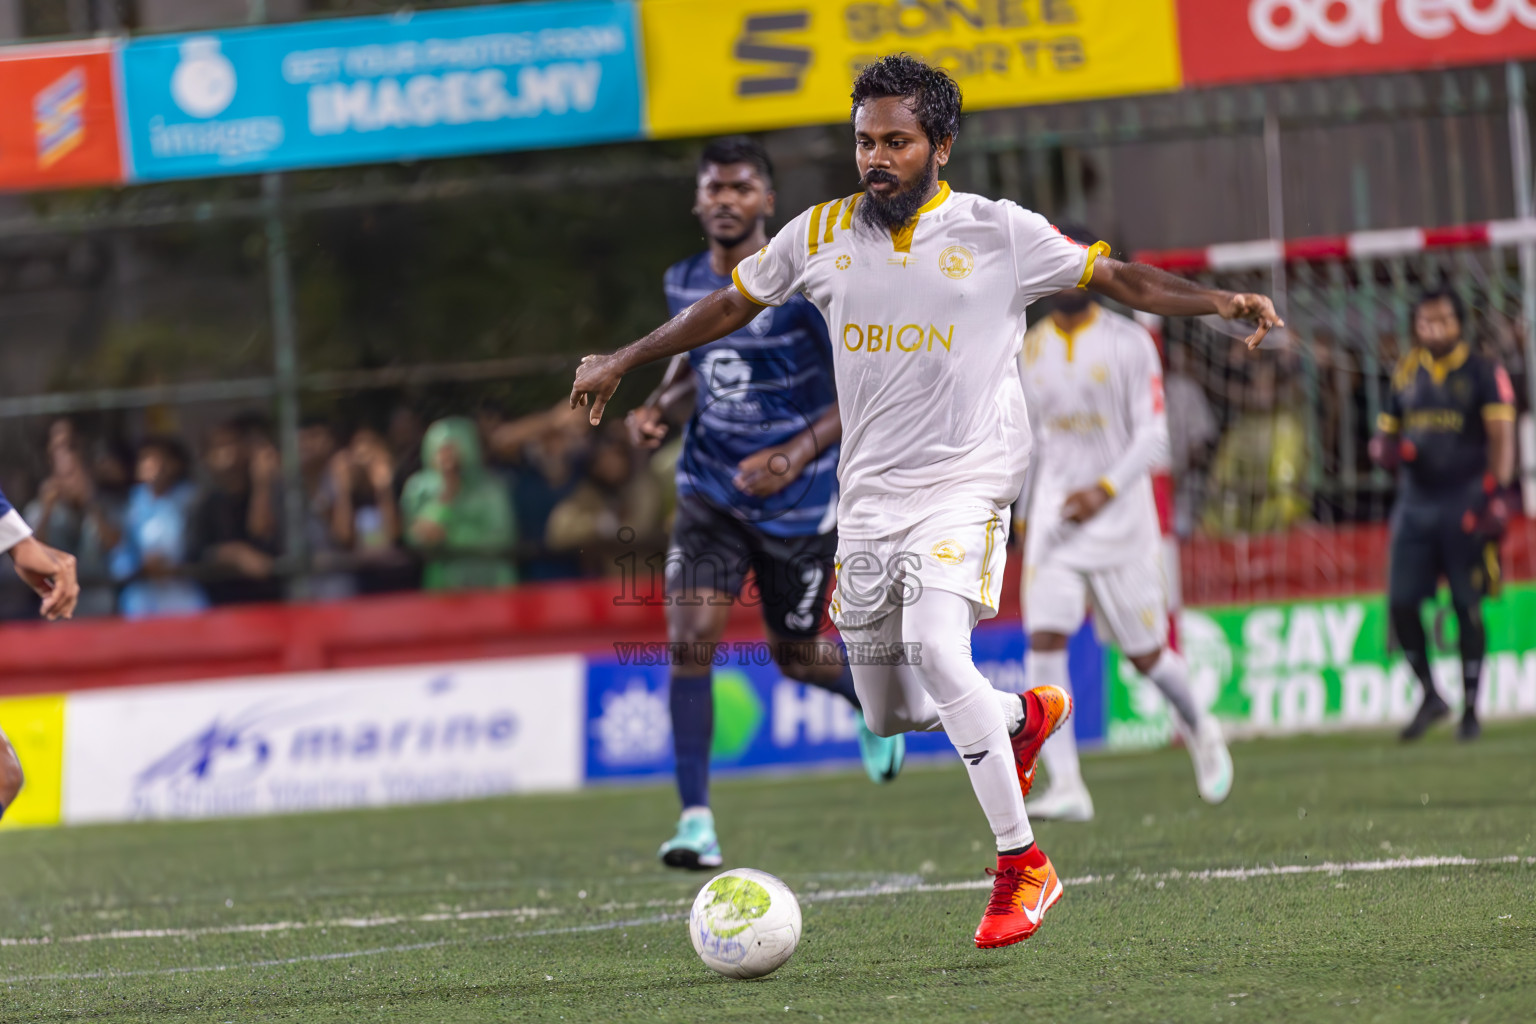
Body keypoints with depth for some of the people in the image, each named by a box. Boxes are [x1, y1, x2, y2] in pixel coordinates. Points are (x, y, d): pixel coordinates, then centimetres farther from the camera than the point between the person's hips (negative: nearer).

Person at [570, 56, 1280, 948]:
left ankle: (1023, 864, -20)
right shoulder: (822, 235, 6)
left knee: (936, 649, -29)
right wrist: (624, 361, 23)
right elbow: (733, 304, 19)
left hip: (965, 483, -5)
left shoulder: (998, 232, -3)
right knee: (890, 713, 8)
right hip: (868, 496, 5)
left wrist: (1218, 301, -13)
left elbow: (1119, 279, 0)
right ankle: (1027, 715, 41)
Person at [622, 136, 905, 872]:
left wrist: (796, 456, -28)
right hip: (711, 489, 3)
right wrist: (657, 408, 1)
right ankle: (696, 821, -14)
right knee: (690, 637, -17)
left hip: (801, 500, -3)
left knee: (795, 654, 11)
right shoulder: (683, 284, 1)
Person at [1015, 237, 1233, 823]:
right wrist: (1023, 515, 21)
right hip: (1054, 518, 3)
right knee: (1044, 640, -16)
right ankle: (1066, 788, -19)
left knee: (1145, 653, 6)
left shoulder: (1128, 344, -5)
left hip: (1119, 516, -3)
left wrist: (1105, 489, -24)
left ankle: (1197, 726, 39)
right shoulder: (1032, 350, 9)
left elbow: (1153, 438, -10)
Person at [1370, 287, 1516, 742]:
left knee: (1467, 608, -2)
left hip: (1465, 507, -4)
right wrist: (1385, 449, -4)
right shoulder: (1406, 375, 14)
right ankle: (1430, 696, 13)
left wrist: (1496, 494, -20)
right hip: (1415, 505, 4)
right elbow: (1386, 432, 21)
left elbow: (1500, 436, -8)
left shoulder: (1484, 373, 0)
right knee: (1401, 603, -3)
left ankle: (1470, 709, 6)